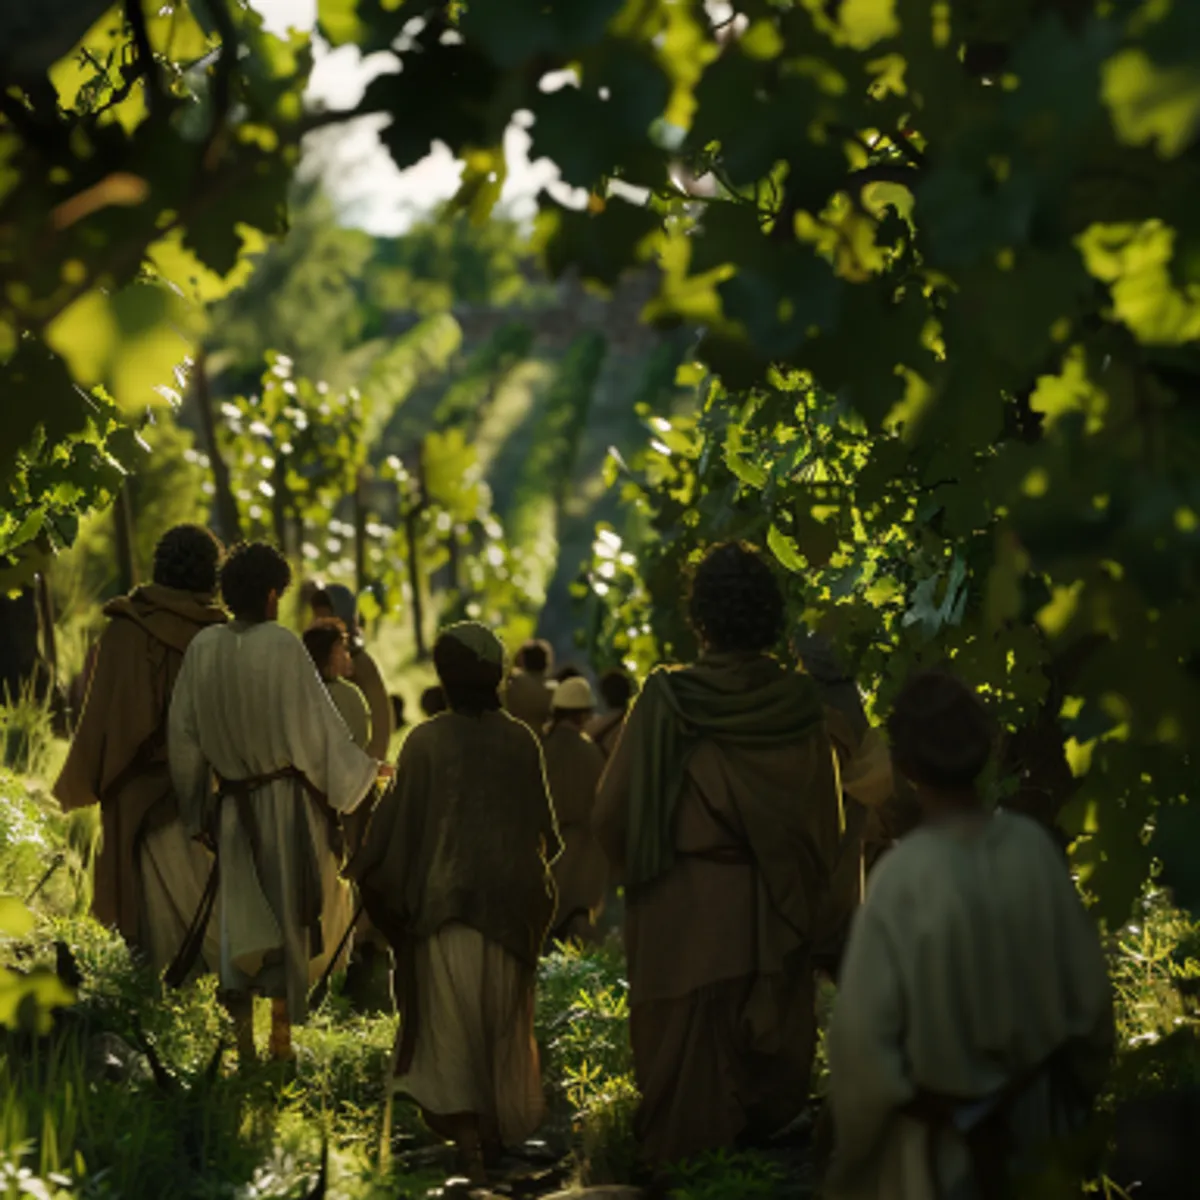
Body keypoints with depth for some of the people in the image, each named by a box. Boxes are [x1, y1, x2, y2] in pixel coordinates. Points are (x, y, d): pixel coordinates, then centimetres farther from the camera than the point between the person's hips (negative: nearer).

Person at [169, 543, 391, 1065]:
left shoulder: (203, 647, -4)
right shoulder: (283, 646, -15)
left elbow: (184, 732, 2)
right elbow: (317, 723, -10)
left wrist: (196, 803, 15)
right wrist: (366, 769, 5)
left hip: (234, 803, 3)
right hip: (288, 804, -3)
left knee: (241, 918, 9)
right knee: (291, 913, 11)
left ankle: (241, 1024, -9)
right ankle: (282, 1034, 18)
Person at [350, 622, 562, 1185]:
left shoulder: (427, 742, -13)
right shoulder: (521, 741, -5)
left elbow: (398, 821, -8)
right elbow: (544, 824, 5)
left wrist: (372, 879, 6)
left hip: (446, 900, -3)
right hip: (512, 900, 3)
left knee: (453, 1019, 4)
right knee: (504, 1017, 18)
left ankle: (470, 1144, -4)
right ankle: (500, 1126, 30)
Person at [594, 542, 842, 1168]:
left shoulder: (668, 702, -14)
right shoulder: (799, 705, -5)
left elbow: (613, 816, -8)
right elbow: (825, 827, 2)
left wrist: (644, 867, 12)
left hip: (683, 922, -3)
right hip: (775, 923, 3)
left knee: (689, 1081, 9)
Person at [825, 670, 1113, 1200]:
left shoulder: (903, 877, -30)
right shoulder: (1034, 847, -17)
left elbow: (865, 1028, -23)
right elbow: (1087, 979, -4)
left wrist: (857, 1124, -3)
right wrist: (1077, 1079, 15)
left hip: (936, 1125, -4)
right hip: (1033, 1101, 4)